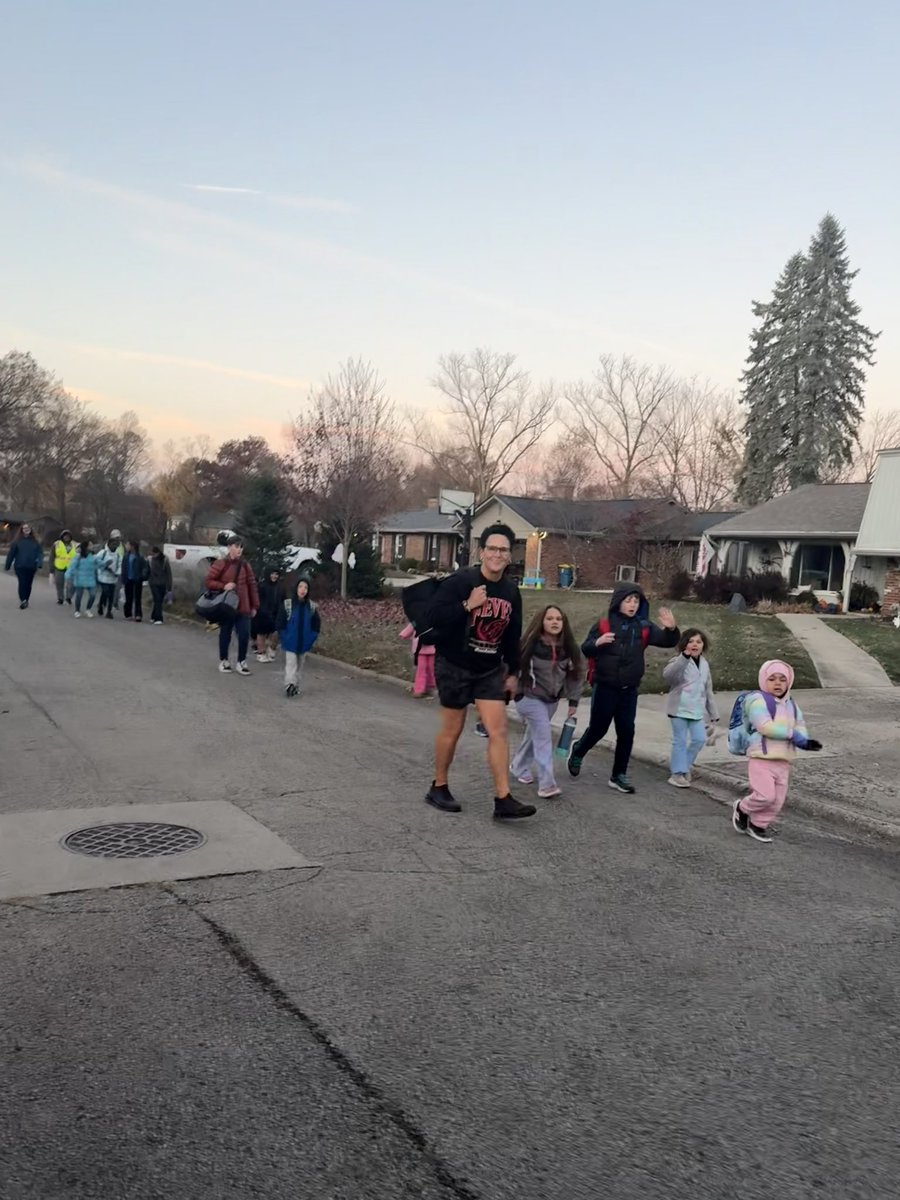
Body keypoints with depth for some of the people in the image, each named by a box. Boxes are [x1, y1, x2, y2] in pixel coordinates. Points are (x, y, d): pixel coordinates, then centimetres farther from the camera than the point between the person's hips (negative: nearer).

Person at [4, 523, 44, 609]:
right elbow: (11, 554, 2)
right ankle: (22, 600, -12)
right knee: (22, 583, -12)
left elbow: (40, 553, 1)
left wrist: (40, 563, -15)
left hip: (31, 567, 2)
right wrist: (8, 565, 3)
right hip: (20, 567, -2)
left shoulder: (35, 541, 4)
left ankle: (26, 601, 20)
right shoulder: (17, 541, -1)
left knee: (28, 584, 8)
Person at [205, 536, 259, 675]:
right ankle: (223, 661, 25)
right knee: (225, 635, 9)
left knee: (244, 635, -2)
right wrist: (223, 586, -20)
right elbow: (208, 581, -6)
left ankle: (241, 662, 12)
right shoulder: (220, 564, -7)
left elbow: (252, 586, 10)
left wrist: (254, 606, 8)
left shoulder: (246, 566, 6)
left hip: (243, 608, 3)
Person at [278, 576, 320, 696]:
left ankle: (296, 685, 20)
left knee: (300, 665, 11)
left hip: (304, 643, 3)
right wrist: (285, 637, -5)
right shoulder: (287, 604, -6)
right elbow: (280, 622, -2)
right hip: (290, 642, -3)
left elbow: (317, 624, 9)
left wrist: (311, 638, 1)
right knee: (291, 663, -11)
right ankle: (289, 684, -21)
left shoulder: (312, 606, 1)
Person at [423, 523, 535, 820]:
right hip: (454, 667, -5)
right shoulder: (459, 581, -15)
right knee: (452, 729, 6)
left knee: (498, 730, -4)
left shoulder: (511, 591, 4)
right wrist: (467, 605, -29)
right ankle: (438, 788, 25)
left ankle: (503, 800, -3)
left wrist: (513, 672, 14)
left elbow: (512, 636, 14)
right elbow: (434, 618, -22)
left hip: (491, 670, 5)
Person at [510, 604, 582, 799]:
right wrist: (516, 693, -11)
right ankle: (546, 784, -15)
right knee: (543, 735, -15)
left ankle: (519, 766, 41)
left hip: (552, 698, 6)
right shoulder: (531, 644, -20)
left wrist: (573, 701, 3)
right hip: (530, 697, -6)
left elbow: (574, 674, 4)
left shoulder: (567, 647, -5)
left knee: (534, 733, 19)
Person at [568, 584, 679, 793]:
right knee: (598, 728, 6)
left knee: (626, 732, 3)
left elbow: (667, 641, -4)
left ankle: (619, 776, 15)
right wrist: (597, 643, -28)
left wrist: (671, 629, -26)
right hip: (605, 687, -3)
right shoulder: (603, 625, -7)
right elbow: (585, 650, -6)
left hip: (629, 690, 3)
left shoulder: (644, 627, 1)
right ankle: (578, 751, 37)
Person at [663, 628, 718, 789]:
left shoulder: (704, 664, 13)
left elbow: (708, 690, 20)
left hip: (697, 710, 6)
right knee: (680, 740, -1)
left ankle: (684, 765, 22)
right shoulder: (680, 662, -10)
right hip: (680, 709, -6)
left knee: (699, 739, 3)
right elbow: (667, 674, -33)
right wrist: (685, 657, -42)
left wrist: (713, 713, 20)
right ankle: (678, 773, 8)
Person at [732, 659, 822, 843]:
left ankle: (757, 824, 27)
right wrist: (791, 733, -17)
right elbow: (766, 727, -21)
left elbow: (801, 728, 11)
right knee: (765, 796, -14)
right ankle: (741, 809, 13)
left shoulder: (791, 705, 15)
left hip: (783, 761, 7)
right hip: (762, 759, -7)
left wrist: (805, 742, -12)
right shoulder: (758, 700, -10)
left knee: (778, 800, 8)